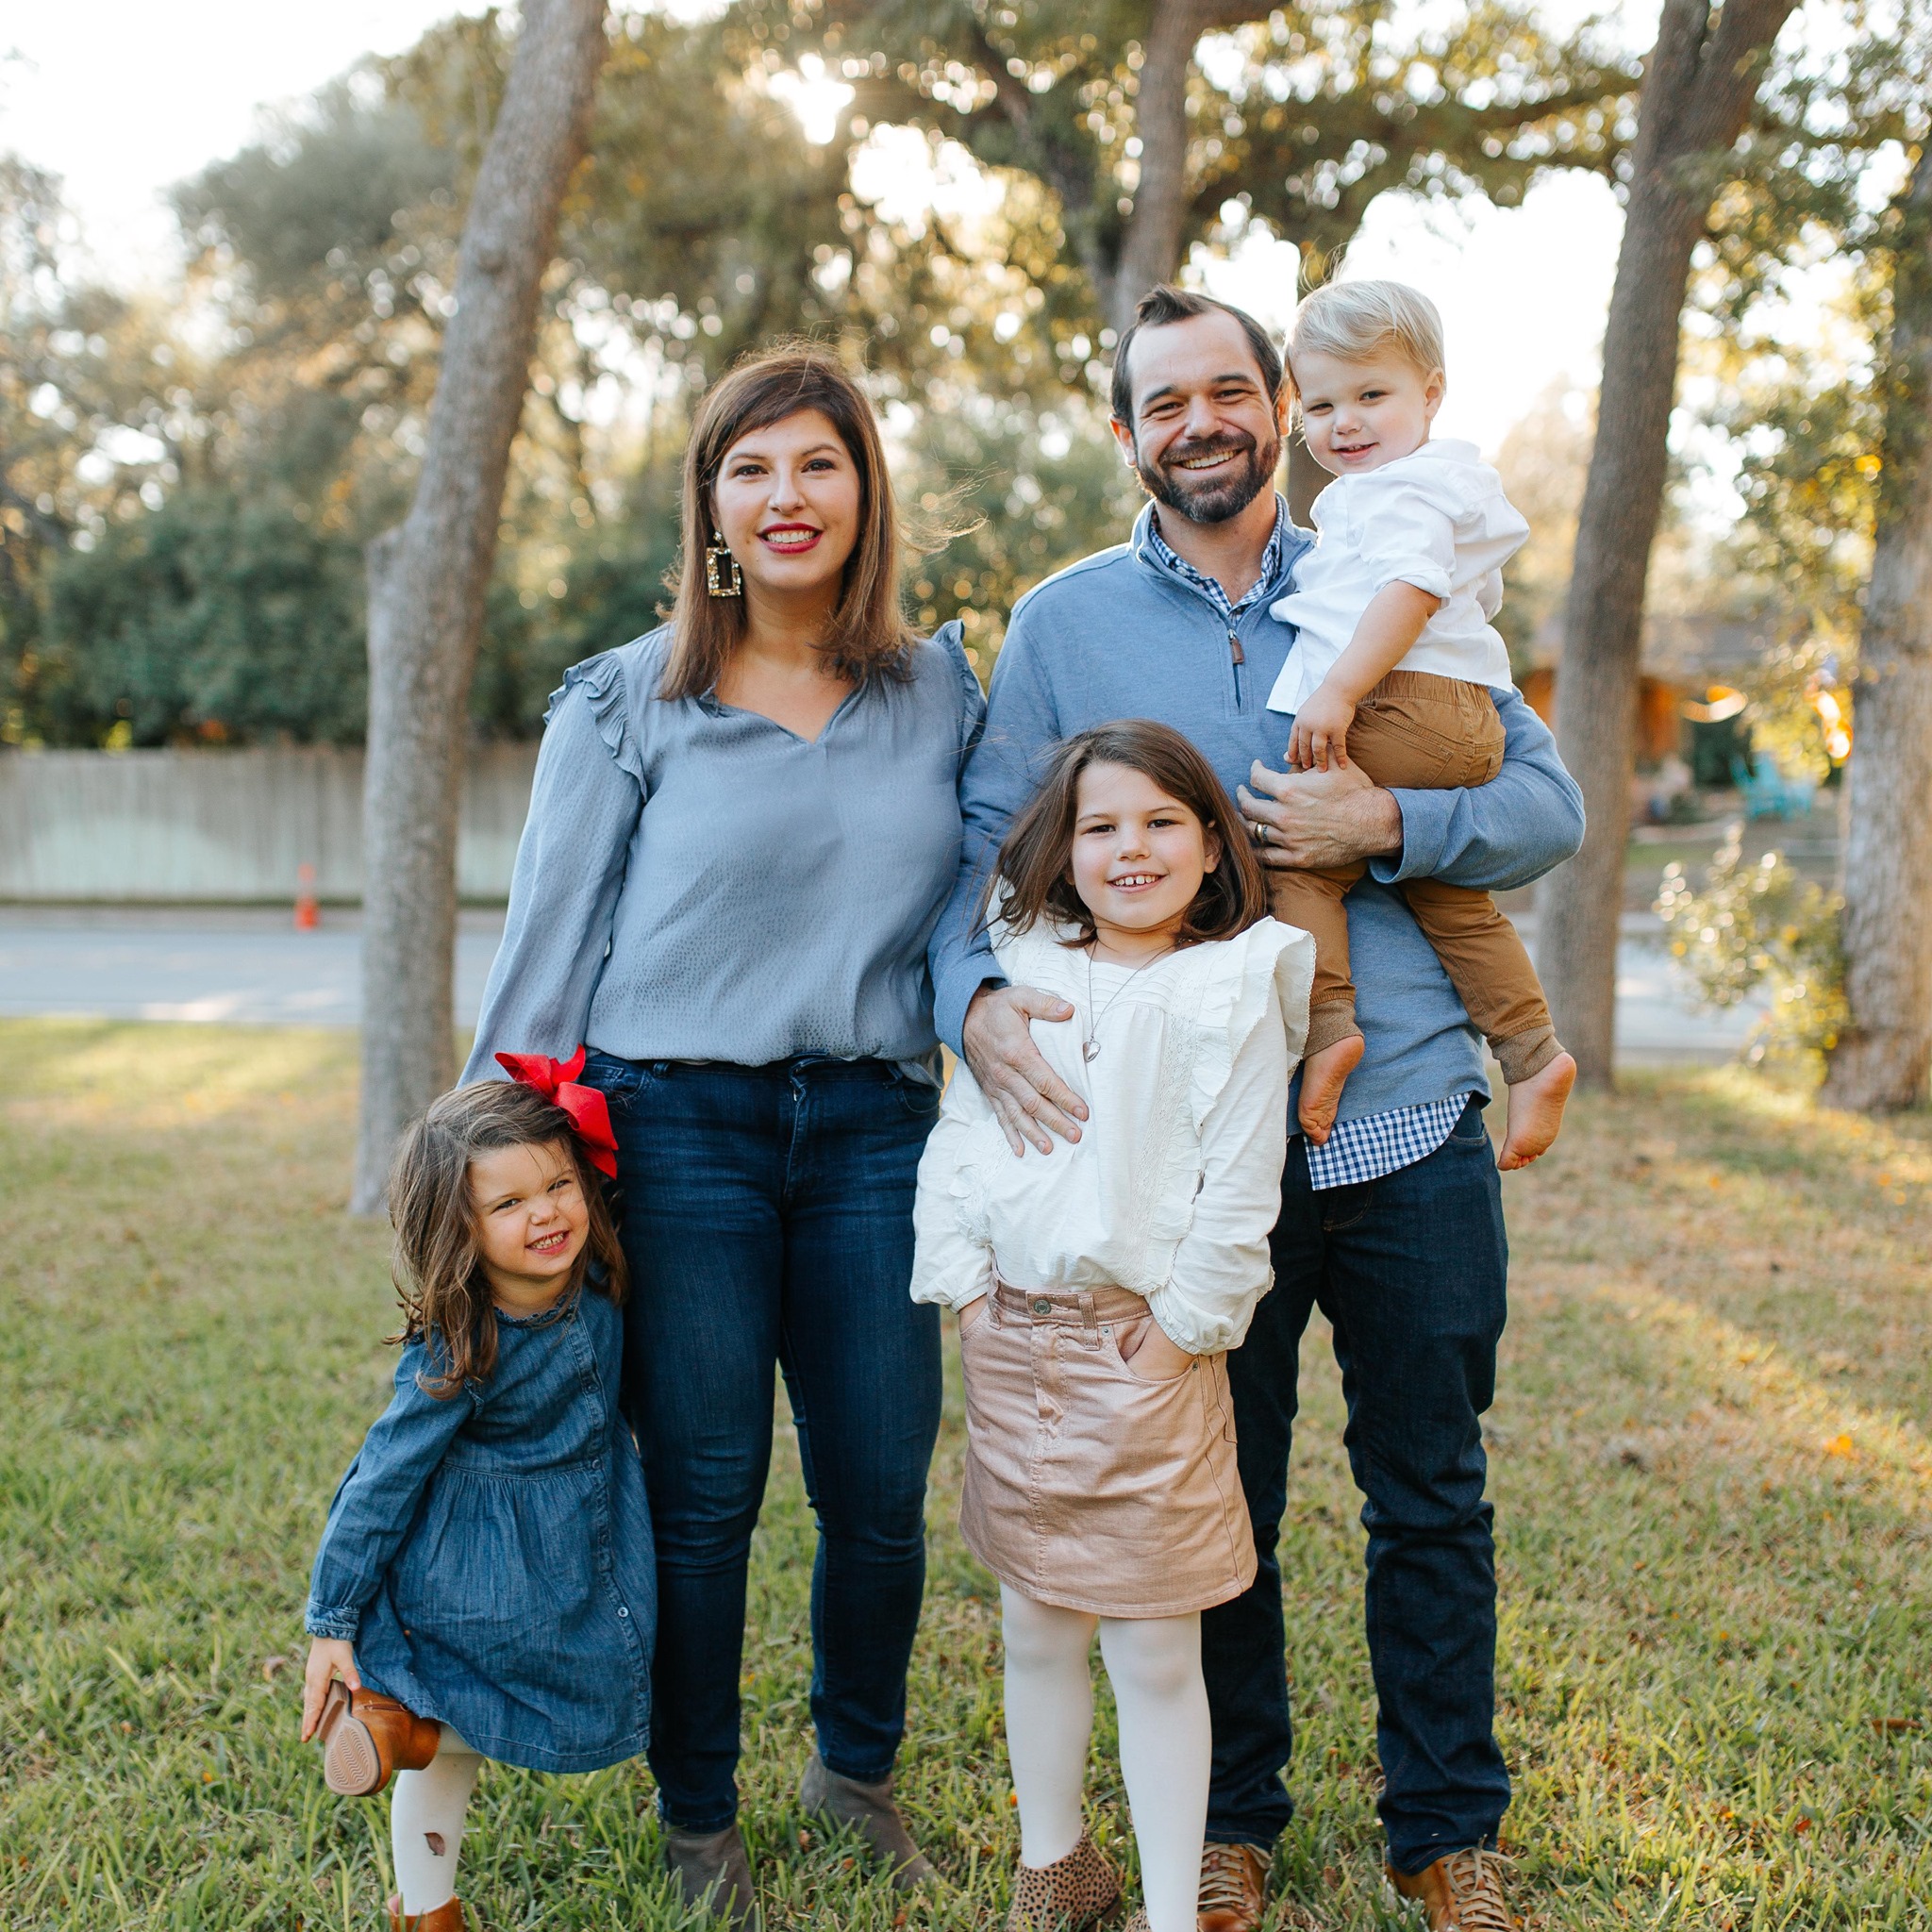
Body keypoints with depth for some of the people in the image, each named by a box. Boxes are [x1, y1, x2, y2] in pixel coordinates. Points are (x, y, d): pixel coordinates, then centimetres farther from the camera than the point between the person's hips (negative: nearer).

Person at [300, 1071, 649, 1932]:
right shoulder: (457, 1353, -26)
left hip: (586, 1563, 6)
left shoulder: (598, 1291, -12)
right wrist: (331, 1625, -15)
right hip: (482, 1580, -6)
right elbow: (382, 1482, -19)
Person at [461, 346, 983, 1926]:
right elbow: (552, 939, 3)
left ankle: (858, 1767, 34)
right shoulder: (628, 701, 1)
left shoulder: (943, 692, 9)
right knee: (703, 1496, 4)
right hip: (677, 1126, -2)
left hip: (874, 1128, 3)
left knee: (883, 1490, 6)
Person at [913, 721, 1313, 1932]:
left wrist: (1181, 1325, -11)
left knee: (1154, 1651, 3)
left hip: (1146, 1345, -4)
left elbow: (1240, 1194, -9)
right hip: (1011, 1340, 5)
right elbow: (960, 1137, 9)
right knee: (1036, 1628, 16)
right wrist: (969, 1284, 1)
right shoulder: (1020, 977, 7)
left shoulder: (1232, 992, -7)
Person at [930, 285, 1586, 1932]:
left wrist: (1389, 826, -15)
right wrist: (978, 996, -20)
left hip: (1407, 1120, 1)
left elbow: (1551, 805, 3)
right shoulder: (1063, 625, 5)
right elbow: (983, 846, -1)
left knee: (1432, 1499, 11)